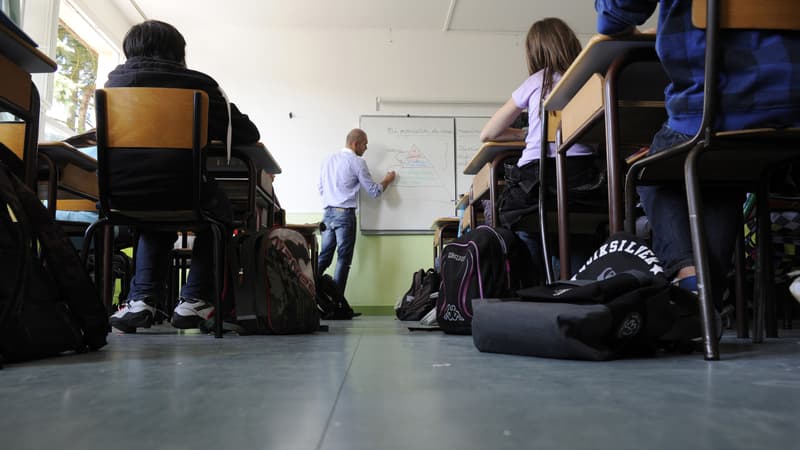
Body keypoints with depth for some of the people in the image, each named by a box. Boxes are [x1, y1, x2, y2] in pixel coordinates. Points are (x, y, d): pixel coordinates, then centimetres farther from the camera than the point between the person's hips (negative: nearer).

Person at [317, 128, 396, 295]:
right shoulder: (357, 162, -7)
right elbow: (374, 192, -3)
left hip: (328, 213, 6)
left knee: (324, 256, 11)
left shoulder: (329, 160, 12)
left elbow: (321, 189, 17)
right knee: (343, 259, 0)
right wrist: (387, 180, 14)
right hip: (345, 214, -6)